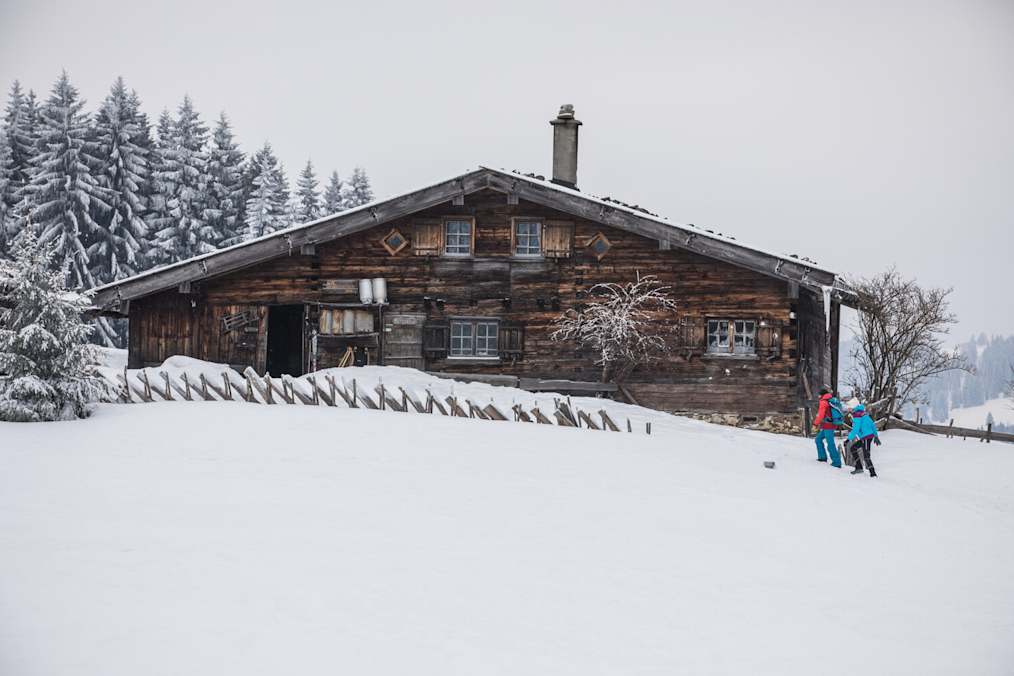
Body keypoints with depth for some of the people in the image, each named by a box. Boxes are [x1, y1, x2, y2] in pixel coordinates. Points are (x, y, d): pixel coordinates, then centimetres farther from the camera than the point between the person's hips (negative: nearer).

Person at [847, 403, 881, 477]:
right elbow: (872, 425, 15)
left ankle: (873, 473, -4)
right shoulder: (864, 414, 11)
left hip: (866, 438, -10)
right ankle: (859, 468, 18)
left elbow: (855, 430, -25)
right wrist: (876, 436, 22)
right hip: (871, 435, 10)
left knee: (866, 456, -5)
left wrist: (848, 439, -21)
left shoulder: (857, 417, -17)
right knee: (853, 448, 17)